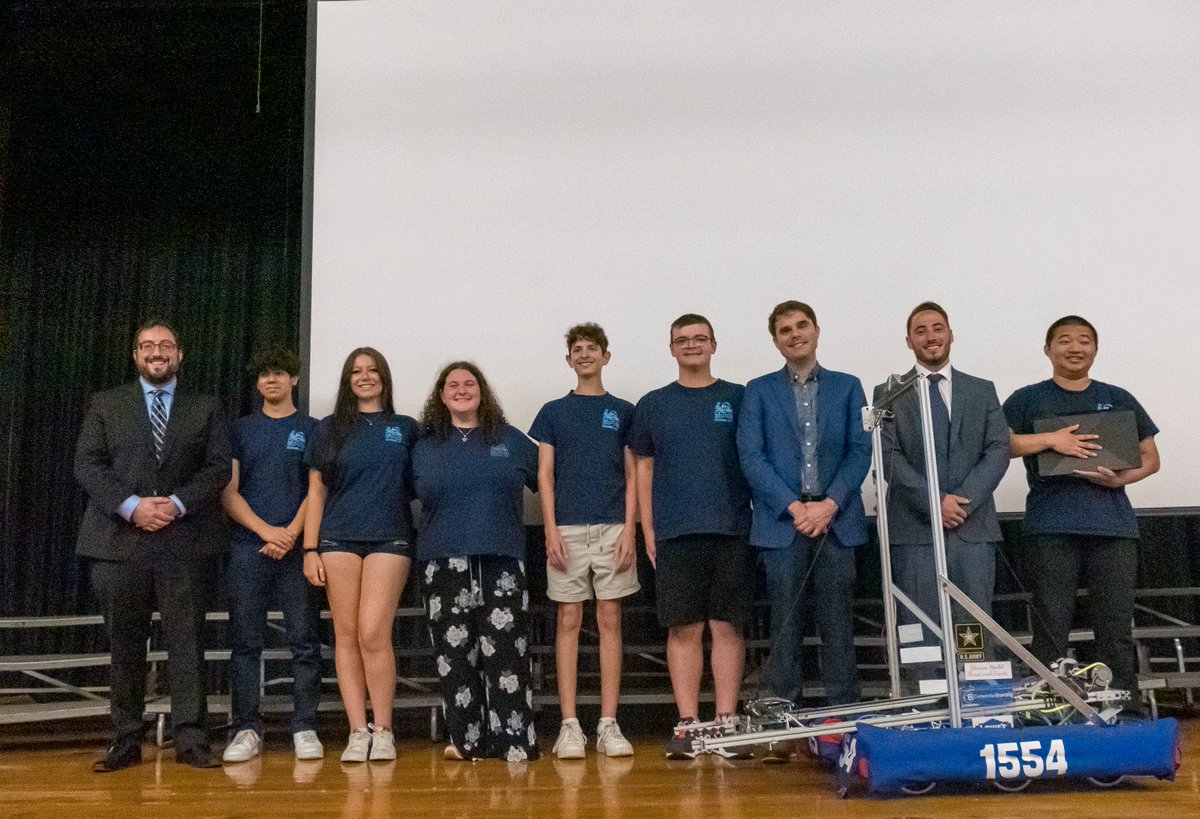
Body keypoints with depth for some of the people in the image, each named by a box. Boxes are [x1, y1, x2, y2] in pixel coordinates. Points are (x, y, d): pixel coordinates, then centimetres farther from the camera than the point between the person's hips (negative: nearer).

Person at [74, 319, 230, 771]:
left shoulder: (205, 408, 12)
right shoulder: (106, 404, 13)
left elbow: (219, 468, 3)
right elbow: (87, 465, 3)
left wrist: (176, 504, -12)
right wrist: (130, 506, -12)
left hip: (184, 540, -1)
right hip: (120, 539, 1)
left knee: (187, 641, -2)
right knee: (124, 644, 5)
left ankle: (190, 741, 2)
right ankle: (126, 742, 13)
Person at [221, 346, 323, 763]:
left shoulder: (312, 429, 9)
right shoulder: (241, 429, 12)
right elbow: (229, 493, 5)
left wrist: (291, 534, -12)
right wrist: (267, 531, -9)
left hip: (296, 548, -1)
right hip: (247, 549, 1)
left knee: (305, 641, -1)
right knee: (244, 642, 2)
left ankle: (305, 728, 5)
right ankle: (246, 729, 9)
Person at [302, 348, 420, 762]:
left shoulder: (407, 429, 12)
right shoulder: (331, 429, 13)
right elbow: (316, 492, 10)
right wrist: (310, 549, 3)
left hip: (389, 539, -1)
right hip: (338, 540, 2)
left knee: (373, 634, -11)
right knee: (346, 636, 0)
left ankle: (383, 731, 0)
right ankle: (358, 731, 6)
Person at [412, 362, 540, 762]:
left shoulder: (511, 440, 13)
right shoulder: (424, 448, 14)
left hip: (502, 562, -1)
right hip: (445, 564, 1)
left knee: (506, 651, -7)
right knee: (455, 653, -1)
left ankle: (515, 739, -4)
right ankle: (466, 740, 7)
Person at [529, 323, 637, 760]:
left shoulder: (623, 411, 11)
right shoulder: (553, 412, 10)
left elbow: (632, 475, 7)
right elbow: (544, 475, 6)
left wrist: (629, 528, -4)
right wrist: (551, 530, -5)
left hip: (612, 527, 0)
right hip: (568, 529, 0)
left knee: (610, 621, 1)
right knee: (569, 620, 1)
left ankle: (608, 724, 6)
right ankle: (569, 724, 5)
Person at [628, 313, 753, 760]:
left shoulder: (738, 398, 9)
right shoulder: (652, 405, 11)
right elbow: (644, 470, 11)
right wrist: (647, 531, 4)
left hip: (732, 530, 0)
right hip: (675, 534, 0)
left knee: (728, 628, 3)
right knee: (684, 630, 2)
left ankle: (726, 723, 10)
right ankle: (687, 724, 9)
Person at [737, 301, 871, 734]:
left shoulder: (847, 386, 13)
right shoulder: (759, 391, 10)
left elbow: (861, 450, 4)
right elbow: (751, 456, 1)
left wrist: (830, 504, -10)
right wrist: (793, 506, -10)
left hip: (836, 520, 1)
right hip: (781, 521, -1)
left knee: (838, 626, 2)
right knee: (785, 627, 1)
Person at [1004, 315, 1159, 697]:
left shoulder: (1119, 400, 17)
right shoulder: (1027, 400, 10)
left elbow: (1151, 458, 17)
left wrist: (1120, 478, -4)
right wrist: (1050, 439, -13)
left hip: (1113, 526, 2)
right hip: (1053, 526, -2)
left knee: (1117, 629, 3)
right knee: (1051, 628, -2)